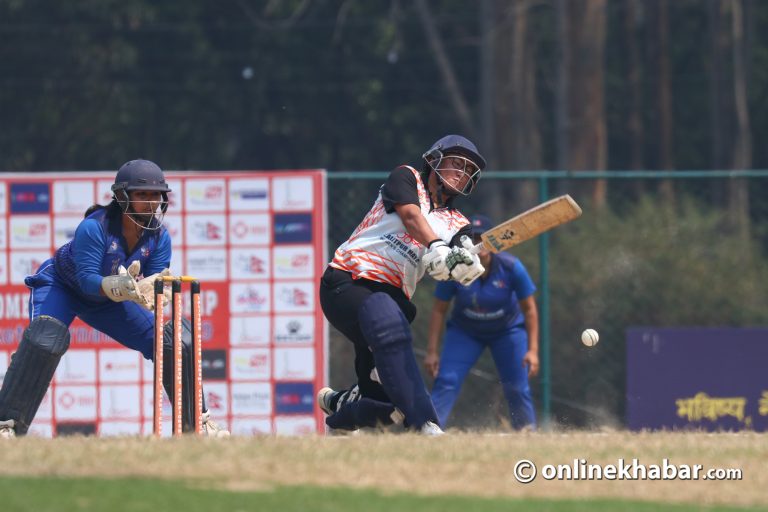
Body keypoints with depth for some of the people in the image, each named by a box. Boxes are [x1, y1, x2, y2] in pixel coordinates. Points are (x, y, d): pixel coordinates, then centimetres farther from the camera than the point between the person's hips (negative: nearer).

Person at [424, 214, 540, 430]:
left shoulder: (511, 267, -24)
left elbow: (529, 309, -14)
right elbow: (439, 310, -12)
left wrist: (532, 350, -18)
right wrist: (432, 352, -14)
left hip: (507, 330, 0)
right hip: (464, 331, 0)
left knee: (517, 387, -8)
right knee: (446, 381, -16)